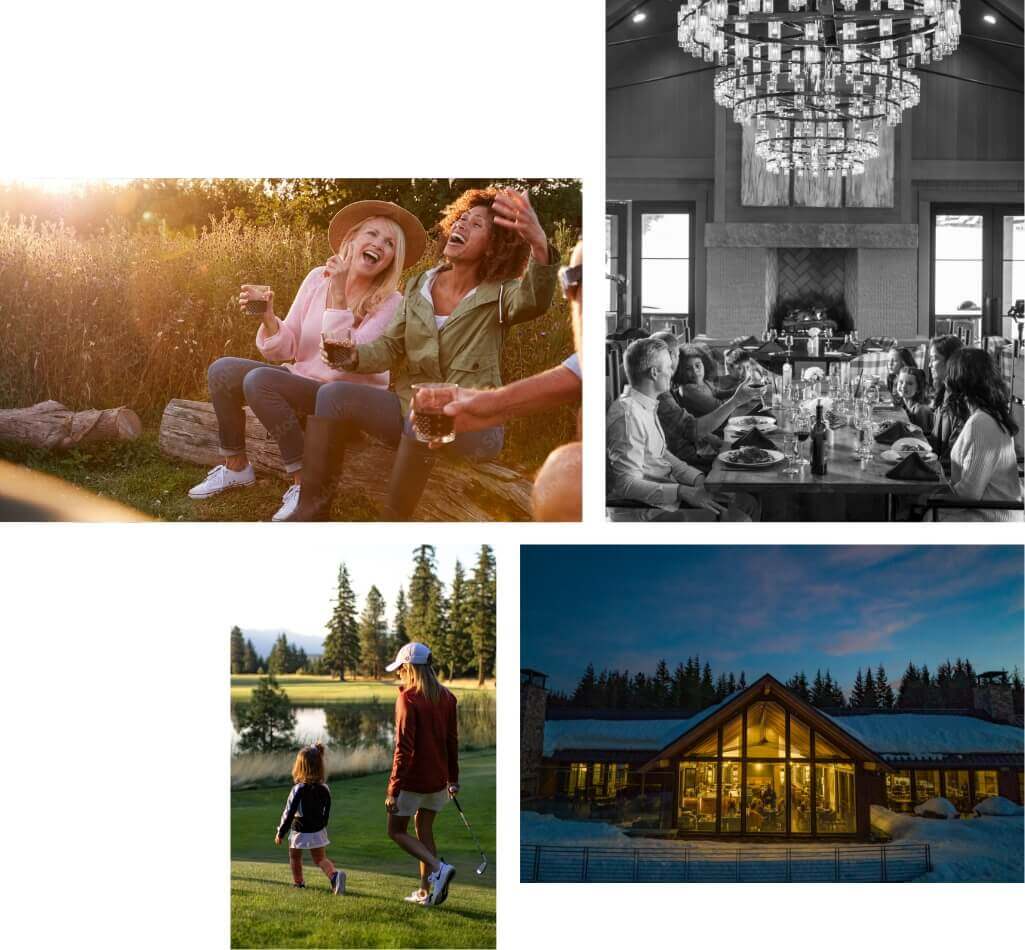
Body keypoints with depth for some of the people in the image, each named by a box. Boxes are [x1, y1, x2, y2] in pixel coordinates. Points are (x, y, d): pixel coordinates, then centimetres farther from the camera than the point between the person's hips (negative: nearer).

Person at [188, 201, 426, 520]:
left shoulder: (390, 304, -15)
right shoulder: (317, 278, 0)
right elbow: (286, 349, 1)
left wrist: (338, 295, -28)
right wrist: (268, 317, -20)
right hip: (302, 380, 6)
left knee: (259, 381, -27)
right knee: (222, 370, -10)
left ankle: (305, 483, -21)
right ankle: (236, 467, 6)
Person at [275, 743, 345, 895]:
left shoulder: (298, 790, -21)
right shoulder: (324, 789, -6)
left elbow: (289, 813, -16)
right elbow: (327, 812, 6)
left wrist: (280, 832, -6)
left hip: (300, 832, -4)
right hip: (318, 831, 4)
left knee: (295, 856, 20)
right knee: (320, 858, 9)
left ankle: (298, 882, 32)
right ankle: (334, 875, -17)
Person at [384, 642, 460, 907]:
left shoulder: (408, 698, -16)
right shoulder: (446, 697, 5)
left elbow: (404, 748, -20)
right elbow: (452, 741, 12)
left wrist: (393, 790, -18)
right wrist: (453, 778, 21)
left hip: (413, 780, -7)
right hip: (438, 779, 7)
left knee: (397, 831, 7)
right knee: (424, 830, 18)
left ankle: (438, 868, -11)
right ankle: (426, 892, 18)